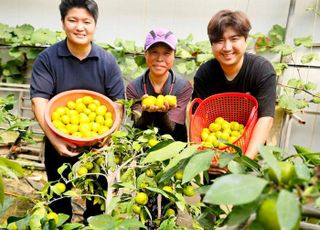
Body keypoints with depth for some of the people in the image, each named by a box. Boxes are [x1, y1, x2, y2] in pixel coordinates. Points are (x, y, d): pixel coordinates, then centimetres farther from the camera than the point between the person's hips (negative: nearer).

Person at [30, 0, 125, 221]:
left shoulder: (107, 61, -5)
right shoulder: (47, 59, -8)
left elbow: (118, 103, -6)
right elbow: (39, 101, -15)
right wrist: (55, 140, -26)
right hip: (60, 145, 0)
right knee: (59, 201, 18)